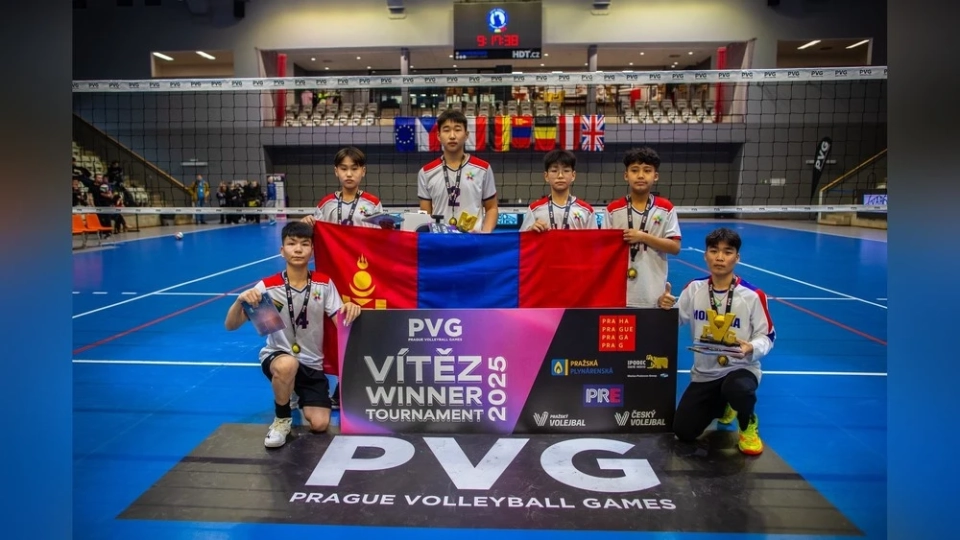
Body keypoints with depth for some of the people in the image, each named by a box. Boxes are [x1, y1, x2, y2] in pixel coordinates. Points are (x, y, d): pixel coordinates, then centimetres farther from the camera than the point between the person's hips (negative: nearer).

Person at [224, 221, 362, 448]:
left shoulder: (324, 284, -6)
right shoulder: (268, 286, -13)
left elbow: (342, 324, -7)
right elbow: (230, 326, -14)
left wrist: (350, 310, -30)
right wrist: (240, 301, -36)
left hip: (312, 364, 2)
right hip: (276, 356, -2)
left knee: (319, 424, -11)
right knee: (287, 365, -39)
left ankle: (301, 399, 26)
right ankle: (281, 418, -8)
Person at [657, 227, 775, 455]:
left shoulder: (752, 295, -13)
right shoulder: (694, 288, -3)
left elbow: (767, 337, -5)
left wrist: (752, 348, -27)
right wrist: (664, 306, -14)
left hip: (741, 368, -3)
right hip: (704, 372, 4)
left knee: (738, 389, -41)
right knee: (683, 432, -4)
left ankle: (749, 426, -1)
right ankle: (722, 407, 30)